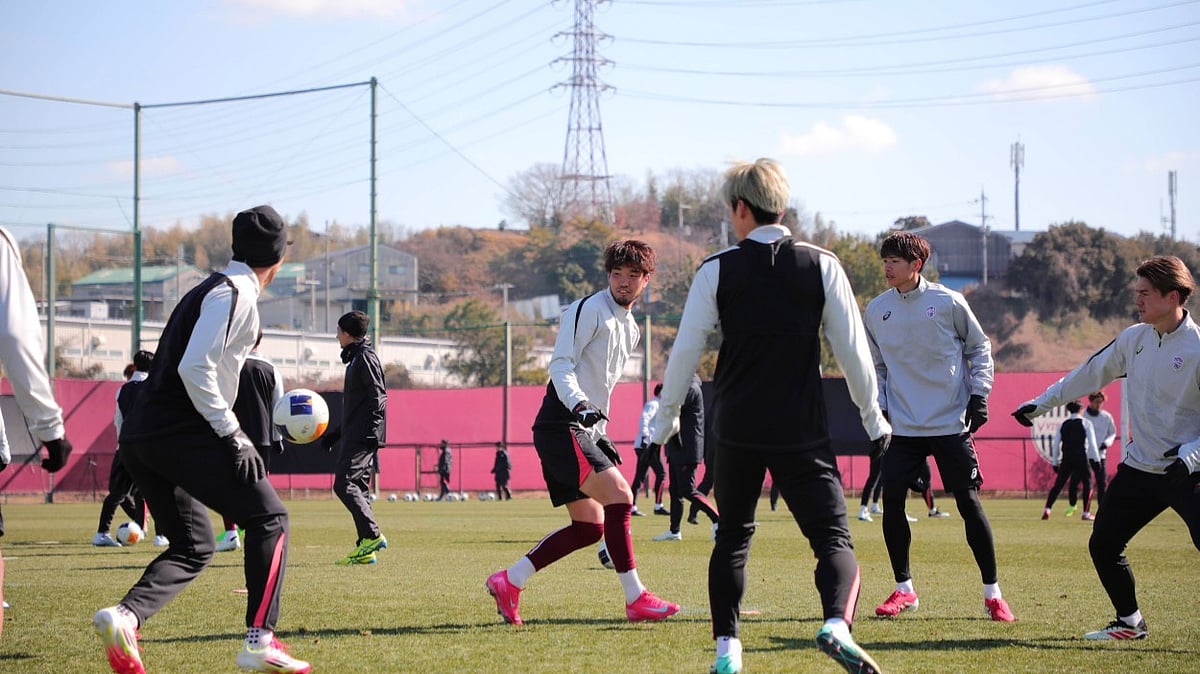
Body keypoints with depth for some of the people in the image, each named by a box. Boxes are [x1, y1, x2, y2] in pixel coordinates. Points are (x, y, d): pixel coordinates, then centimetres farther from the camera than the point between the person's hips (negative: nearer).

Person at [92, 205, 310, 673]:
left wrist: (226, 430, 23)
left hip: (140, 437, 9)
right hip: (183, 433, -9)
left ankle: (126, 616, -11)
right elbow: (194, 368, -19)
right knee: (268, 518, 2)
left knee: (192, 547, 13)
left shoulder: (211, 289, 21)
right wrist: (230, 433, -16)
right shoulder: (235, 293, -8)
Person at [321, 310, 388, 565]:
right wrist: (338, 434, 28)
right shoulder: (356, 358, 23)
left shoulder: (365, 357, -8)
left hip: (364, 437, -10)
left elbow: (378, 396, -17)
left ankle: (372, 535, -21)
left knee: (344, 483, -17)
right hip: (357, 436, 10)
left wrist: (372, 430, -23)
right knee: (358, 488, 6)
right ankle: (365, 549, 3)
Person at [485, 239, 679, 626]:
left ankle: (508, 581, 11)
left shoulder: (631, 329, 20)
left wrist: (600, 434, 22)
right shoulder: (588, 310, -8)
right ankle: (636, 599, -16)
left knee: (589, 526, 6)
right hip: (561, 425, -10)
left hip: (583, 431, 10)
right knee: (619, 496, -19)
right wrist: (580, 405, -30)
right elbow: (561, 365, -15)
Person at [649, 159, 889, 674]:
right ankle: (837, 622, -28)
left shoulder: (716, 271, -2)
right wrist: (873, 418, 12)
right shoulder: (821, 266, 0)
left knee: (733, 536, 17)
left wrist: (665, 417, 14)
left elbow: (685, 351, 1)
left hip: (736, 430, 1)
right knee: (833, 537, 0)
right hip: (802, 430, -1)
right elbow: (852, 349, 1)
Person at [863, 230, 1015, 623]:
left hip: (952, 426, -3)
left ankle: (992, 594, 5)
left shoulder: (948, 303, -5)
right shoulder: (875, 311, 4)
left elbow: (980, 347, 6)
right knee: (892, 502, -5)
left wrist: (979, 394, -2)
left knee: (969, 503, -4)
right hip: (903, 428, 3)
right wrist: (879, 406, 5)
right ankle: (904, 589, 12)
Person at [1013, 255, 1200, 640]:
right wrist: (1041, 403, 21)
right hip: (1138, 468, 7)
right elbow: (1090, 374, 18)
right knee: (1103, 545, 10)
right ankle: (1129, 623, 28)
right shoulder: (1133, 338, 6)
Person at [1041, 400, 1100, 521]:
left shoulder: (1062, 424, 9)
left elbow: (1056, 444, 10)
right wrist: (1096, 459, 2)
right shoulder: (1086, 424, 1)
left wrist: (1055, 462, 16)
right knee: (1087, 483, 11)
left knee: (1058, 484, 7)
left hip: (1066, 459, 3)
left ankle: (1047, 510, -7)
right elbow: (1092, 443, -3)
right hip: (1081, 459, -3)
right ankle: (1086, 513, 3)